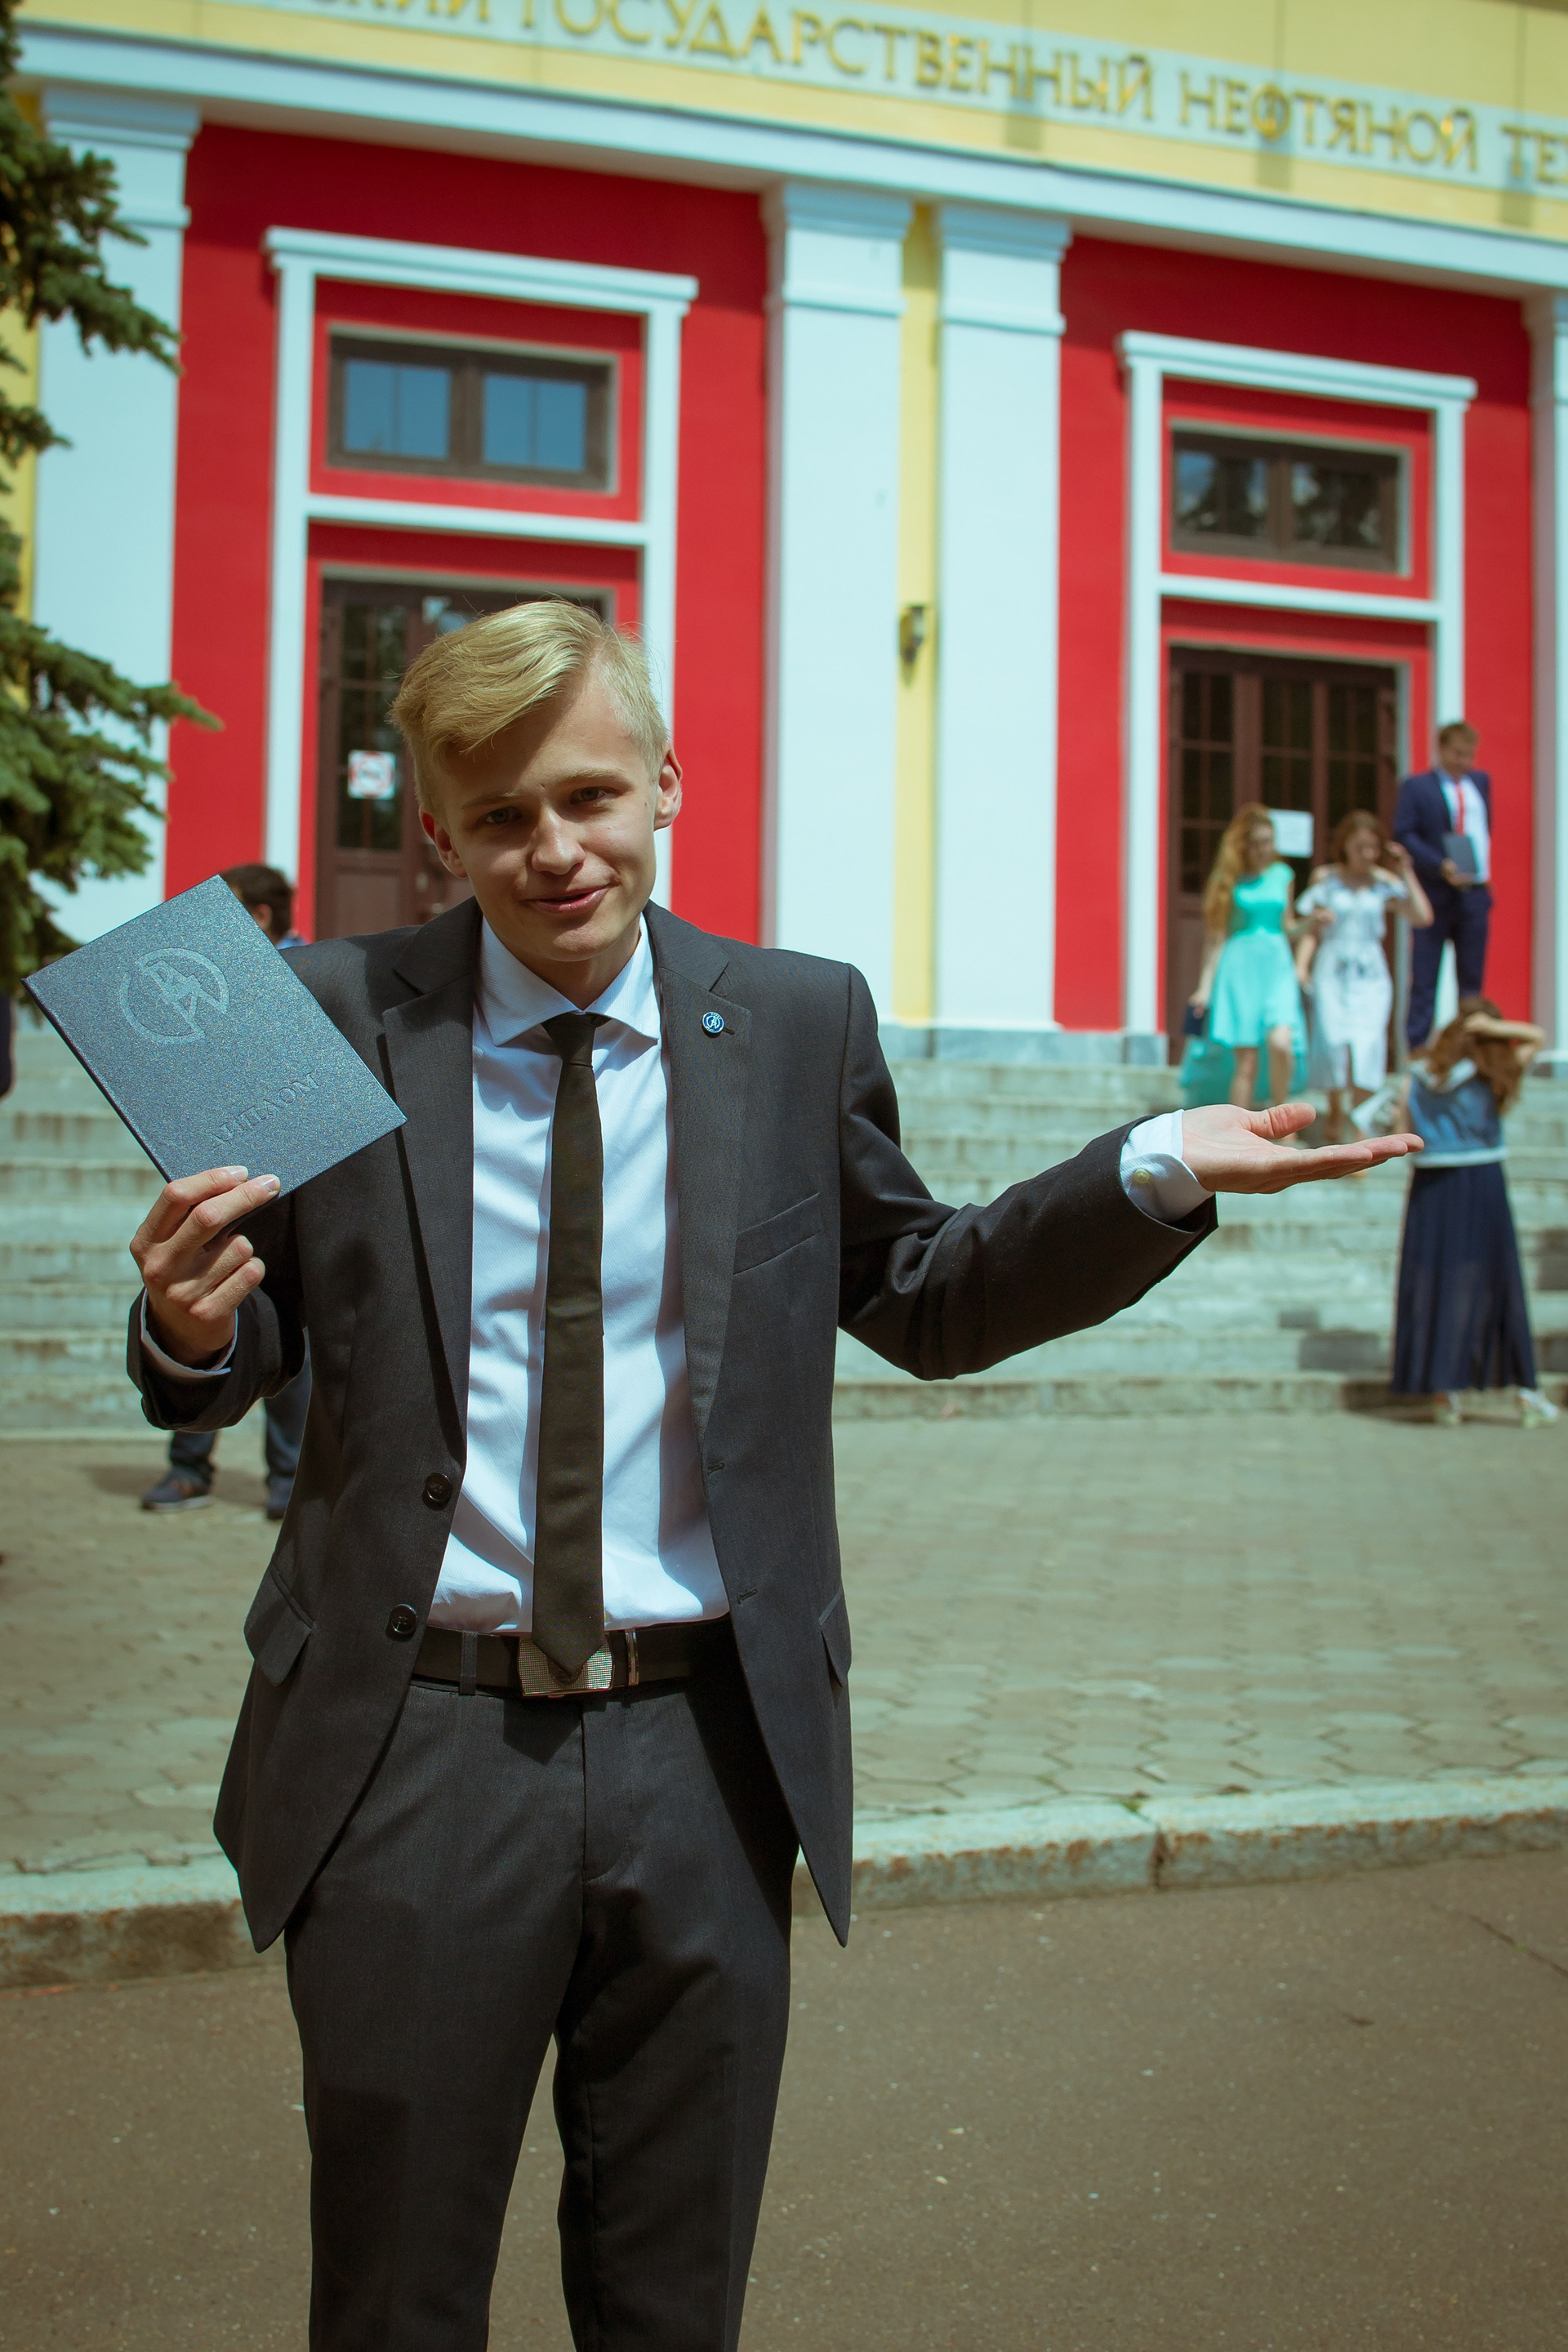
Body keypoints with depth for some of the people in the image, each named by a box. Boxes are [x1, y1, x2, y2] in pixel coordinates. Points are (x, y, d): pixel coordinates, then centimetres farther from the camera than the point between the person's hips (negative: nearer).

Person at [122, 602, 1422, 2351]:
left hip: (708, 1750, 1)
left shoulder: (802, 1026, 1)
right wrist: (194, 1322, -19)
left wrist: (1153, 1174, -3)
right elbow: (240, 1362, 5)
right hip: (411, 1750, -1)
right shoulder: (334, 1021, -2)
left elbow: (923, 1300, 10)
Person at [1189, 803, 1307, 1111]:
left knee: (1281, 1042, -22)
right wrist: (1206, 985, 1)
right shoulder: (1228, 879, 4)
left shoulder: (1283, 875, 12)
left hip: (1276, 966, 2)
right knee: (1245, 1059, -5)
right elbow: (1215, 935, 4)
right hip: (1239, 968, -2)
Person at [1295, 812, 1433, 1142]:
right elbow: (1312, 930, 6)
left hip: (1371, 977, 0)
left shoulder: (1385, 882, 5)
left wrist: (1406, 873, -4)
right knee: (1333, 1042, -10)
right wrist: (1301, 965, -7)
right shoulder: (1326, 878, 5)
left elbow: (1422, 917, -6)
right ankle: (1335, 1111, 14)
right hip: (1332, 972, 0)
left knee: (1366, 1046, -13)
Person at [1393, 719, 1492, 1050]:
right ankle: (1417, 1045, 1)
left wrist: (1481, 867, 12)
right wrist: (1441, 867, -20)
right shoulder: (1416, 786, -2)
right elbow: (1404, 835, -10)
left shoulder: (1481, 782, 14)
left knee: (1473, 977, 7)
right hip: (1435, 895, -5)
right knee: (1423, 978, -2)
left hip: (1475, 893, 5)